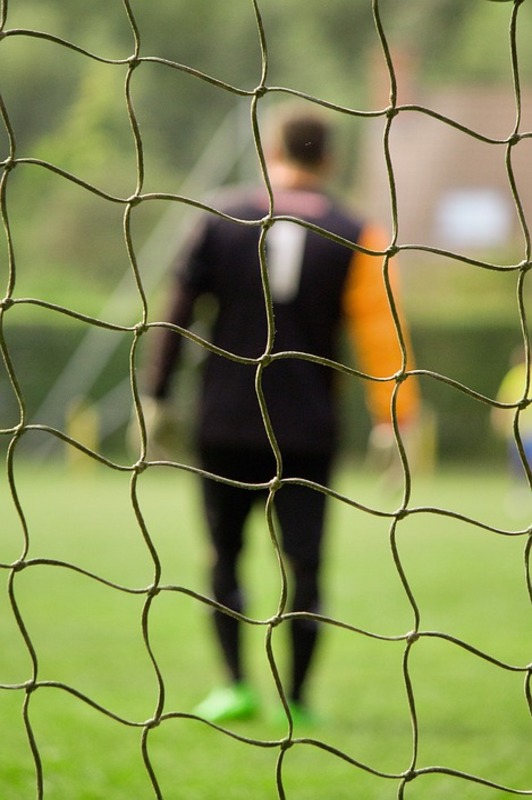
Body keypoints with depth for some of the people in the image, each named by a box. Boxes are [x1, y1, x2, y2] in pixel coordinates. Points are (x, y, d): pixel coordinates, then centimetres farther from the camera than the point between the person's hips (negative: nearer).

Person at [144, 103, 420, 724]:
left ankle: (237, 685, -1)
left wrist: (159, 396, 7)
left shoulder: (222, 218, 3)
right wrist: (395, 419, -2)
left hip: (225, 424, 0)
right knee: (304, 565, 3)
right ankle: (297, 700, 2)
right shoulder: (353, 237, 1)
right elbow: (379, 331, -4)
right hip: (309, 432, 0)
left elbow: (178, 312, 2)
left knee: (226, 557, 10)